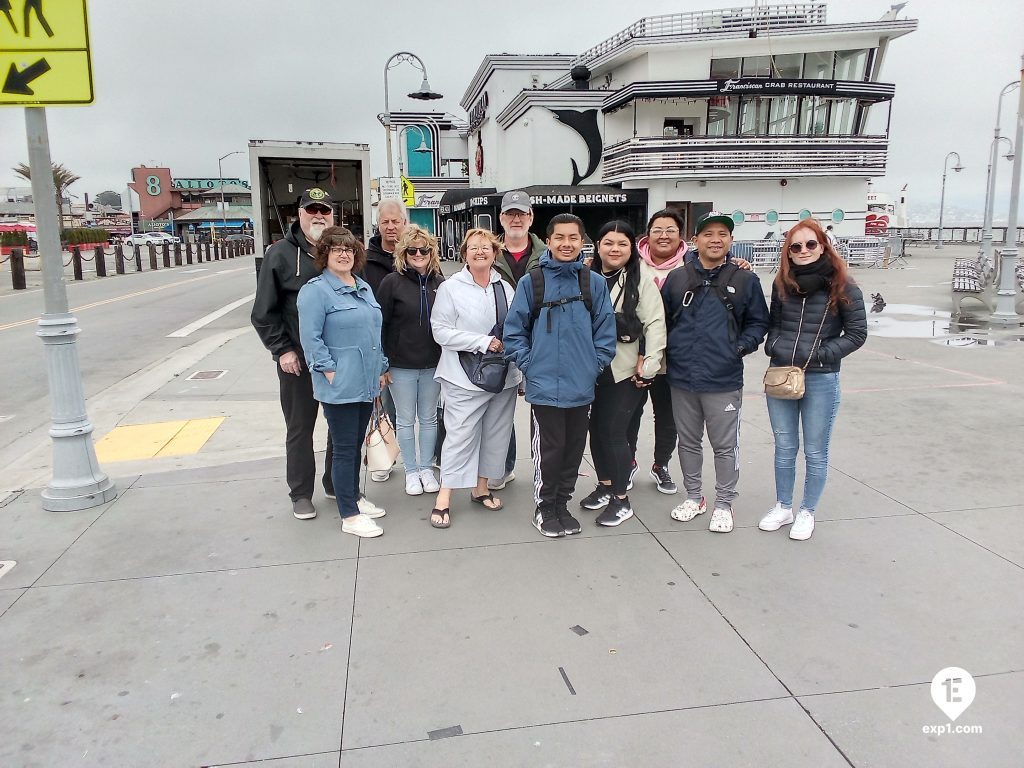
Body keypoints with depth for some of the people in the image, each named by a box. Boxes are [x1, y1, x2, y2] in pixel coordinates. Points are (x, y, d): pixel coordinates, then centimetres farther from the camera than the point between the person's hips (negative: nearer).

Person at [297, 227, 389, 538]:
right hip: (340, 387, -7)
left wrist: (381, 369, 16)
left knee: (356, 445, 18)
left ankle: (354, 497, 33)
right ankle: (350, 516, 9)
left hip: (367, 383, 7)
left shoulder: (365, 288, 15)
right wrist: (330, 371, -18)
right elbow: (311, 338, -15)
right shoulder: (315, 290, -9)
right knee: (345, 448, 0)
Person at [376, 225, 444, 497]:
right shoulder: (392, 282, -7)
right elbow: (379, 324, -6)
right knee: (405, 420, 9)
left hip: (433, 365, 3)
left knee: (429, 418, 13)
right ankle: (411, 471, 23)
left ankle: (426, 468, 28)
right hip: (401, 365, -2)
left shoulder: (440, 283, 2)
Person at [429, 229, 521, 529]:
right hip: (465, 378, -5)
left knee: (495, 434, 12)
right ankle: (444, 498, 3)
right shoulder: (451, 288, -6)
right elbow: (441, 331, -13)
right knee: (460, 435, -6)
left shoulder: (505, 288, 7)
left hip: (504, 376, 5)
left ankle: (481, 487, 28)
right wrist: (484, 342, -17)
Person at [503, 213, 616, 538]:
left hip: (582, 387, 3)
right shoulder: (531, 282, -4)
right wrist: (528, 365, -5)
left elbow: (605, 330, 6)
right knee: (548, 450, 4)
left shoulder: (595, 283, 2)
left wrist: (596, 365, 0)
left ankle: (562, 504, 31)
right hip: (544, 386, -3)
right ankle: (545, 508, 23)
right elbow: (514, 329, 0)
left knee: (574, 448, 13)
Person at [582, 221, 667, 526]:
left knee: (614, 430, -4)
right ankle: (605, 485, 33)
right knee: (596, 427, 12)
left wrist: (649, 365, -15)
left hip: (627, 370, -5)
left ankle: (621, 500, 11)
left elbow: (655, 323, -10)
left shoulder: (641, 278, -6)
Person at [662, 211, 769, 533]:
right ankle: (693, 497, 33)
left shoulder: (745, 280, -1)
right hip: (682, 379, 2)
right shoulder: (677, 278, 3)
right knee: (688, 442, 16)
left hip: (724, 382, -2)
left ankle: (723, 504, 24)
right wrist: (663, 353, 0)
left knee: (725, 446, 6)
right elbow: (661, 321, 9)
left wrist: (744, 345, -10)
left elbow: (758, 322, 6)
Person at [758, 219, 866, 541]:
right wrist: (774, 345, -5)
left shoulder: (842, 286, -7)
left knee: (815, 452, 10)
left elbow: (857, 333, -6)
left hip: (821, 380, -3)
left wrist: (820, 354, -14)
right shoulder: (782, 283, 4)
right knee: (784, 447, 15)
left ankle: (806, 513, 26)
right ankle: (783, 508, 31)